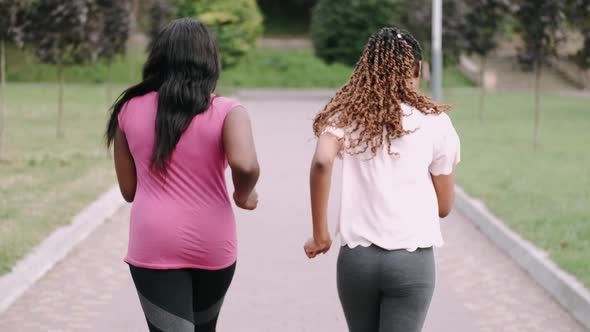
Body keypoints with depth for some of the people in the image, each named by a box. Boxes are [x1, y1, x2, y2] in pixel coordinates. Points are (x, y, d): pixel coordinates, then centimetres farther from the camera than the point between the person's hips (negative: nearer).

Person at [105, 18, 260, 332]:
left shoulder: (130, 109, 1)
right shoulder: (226, 111, -7)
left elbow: (128, 189, 6)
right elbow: (245, 165, -26)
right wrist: (243, 196, -5)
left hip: (153, 246, 0)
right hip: (212, 245, 1)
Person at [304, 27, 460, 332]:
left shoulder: (346, 115, 3)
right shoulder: (434, 122, 1)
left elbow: (321, 163, -17)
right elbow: (443, 207, 6)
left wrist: (320, 235, -10)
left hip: (356, 257, 2)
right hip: (412, 260, -2)